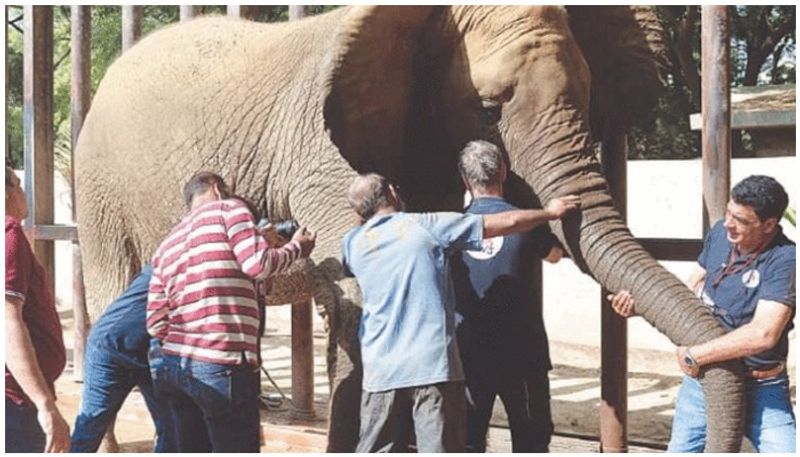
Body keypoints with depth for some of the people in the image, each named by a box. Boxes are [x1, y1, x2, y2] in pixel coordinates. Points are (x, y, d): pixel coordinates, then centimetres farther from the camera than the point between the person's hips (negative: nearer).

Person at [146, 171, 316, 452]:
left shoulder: (167, 246, 21)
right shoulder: (227, 209, 3)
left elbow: (156, 324, 13)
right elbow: (258, 264, -13)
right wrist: (296, 248, 5)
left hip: (174, 365, 8)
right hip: (221, 367, -8)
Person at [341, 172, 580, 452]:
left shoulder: (352, 243, 8)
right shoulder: (428, 226, 0)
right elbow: (507, 223, 4)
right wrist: (550, 212, 20)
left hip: (380, 372, 3)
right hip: (434, 366, -3)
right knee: (439, 449, 0)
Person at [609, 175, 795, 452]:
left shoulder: (784, 260, -21)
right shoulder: (720, 233, -1)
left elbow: (763, 334, -31)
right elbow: (692, 289, 15)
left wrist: (694, 355, -23)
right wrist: (640, 304, 1)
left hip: (760, 390, -6)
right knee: (680, 450, 14)